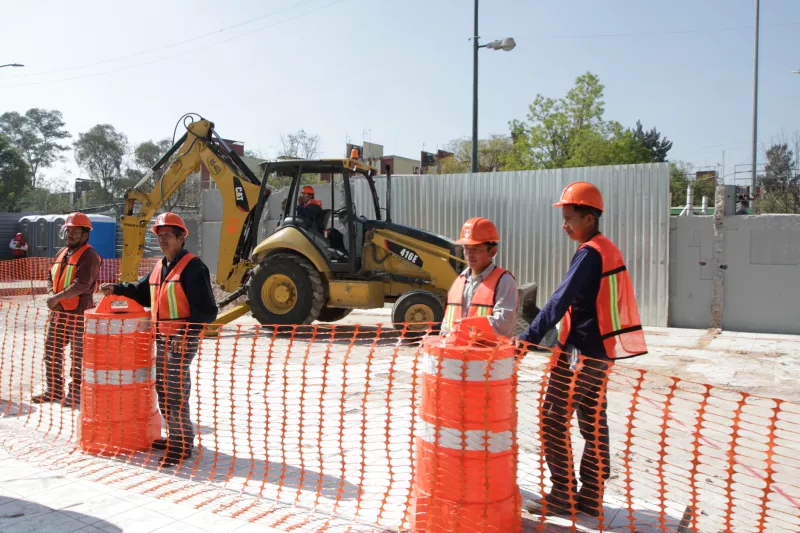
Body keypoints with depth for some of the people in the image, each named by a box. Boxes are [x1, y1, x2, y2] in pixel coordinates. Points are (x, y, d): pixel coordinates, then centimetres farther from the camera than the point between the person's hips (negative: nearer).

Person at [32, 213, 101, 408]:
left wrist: (57, 297, -16)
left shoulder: (88, 255, -13)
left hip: (78, 313, -9)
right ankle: (53, 390, 28)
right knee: (51, 351, 15)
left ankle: (75, 393, 12)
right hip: (57, 312, 9)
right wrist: (51, 295, -3)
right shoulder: (62, 253, 14)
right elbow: (51, 277, 17)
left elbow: (81, 285, -22)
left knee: (78, 355, 2)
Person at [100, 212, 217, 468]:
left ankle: (182, 445, 4)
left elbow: (207, 310, -17)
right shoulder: (160, 267, 15)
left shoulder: (192, 267, -12)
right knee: (163, 389, 17)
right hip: (162, 338, 9)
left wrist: (186, 333, -23)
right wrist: (117, 289, 15)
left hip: (182, 340, -9)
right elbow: (142, 292, 30)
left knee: (175, 392, -7)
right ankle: (175, 437, 30)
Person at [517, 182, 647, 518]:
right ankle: (590, 497, 18)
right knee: (593, 424, 11)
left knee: (553, 421, -1)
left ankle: (563, 496, 5)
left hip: (580, 352, -9)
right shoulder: (608, 250, 13)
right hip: (601, 350, 9)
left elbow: (561, 300, -24)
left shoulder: (590, 253, -15)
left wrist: (529, 337, -26)